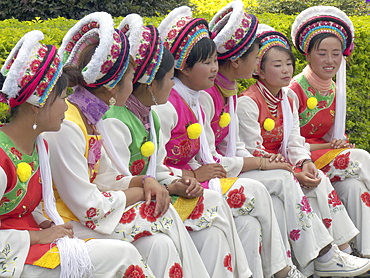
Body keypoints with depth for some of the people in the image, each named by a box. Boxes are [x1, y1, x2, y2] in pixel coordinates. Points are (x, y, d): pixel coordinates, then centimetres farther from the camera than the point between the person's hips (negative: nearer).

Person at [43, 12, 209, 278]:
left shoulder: (89, 118, 6)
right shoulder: (66, 128, -23)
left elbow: (105, 177, 14)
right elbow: (89, 207, -20)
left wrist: (145, 182, -4)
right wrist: (141, 192, -7)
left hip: (84, 214, 9)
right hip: (68, 227, -9)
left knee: (160, 244, -8)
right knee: (164, 214, -15)